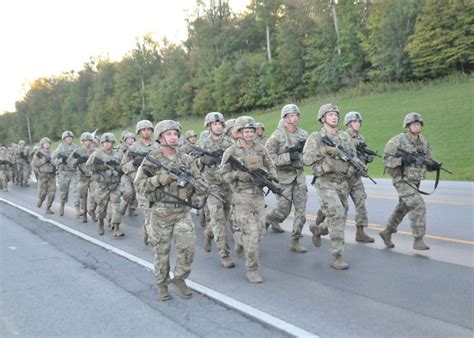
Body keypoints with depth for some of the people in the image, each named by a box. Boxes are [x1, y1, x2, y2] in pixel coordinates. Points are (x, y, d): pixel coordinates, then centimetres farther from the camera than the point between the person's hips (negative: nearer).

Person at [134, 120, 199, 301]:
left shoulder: (186, 159, 6)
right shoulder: (152, 160, -3)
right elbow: (139, 186, -7)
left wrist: (192, 185, -12)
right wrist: (158, 179, -20)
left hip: (183, 211, 2)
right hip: (161, 212, -2)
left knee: (188, 247, -6)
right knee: (161, 251, 7)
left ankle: (179, 278, 18)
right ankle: (162, 284, 25)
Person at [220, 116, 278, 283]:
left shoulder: (261, 149, 6)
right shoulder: (231, 152, -5)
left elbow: (270, 166, 15)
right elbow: (223, 174, -4)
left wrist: (272, 178, -6)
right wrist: (239, 175, -19)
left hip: (258, 194, 5)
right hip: (242, 195, -5)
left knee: (259, 233, 10)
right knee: (251, 234, -8)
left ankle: (239, 237, 41)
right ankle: (252, 270, 4)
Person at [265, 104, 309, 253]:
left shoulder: (303, 134, 8)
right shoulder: (277, 135, -9)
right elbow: (267, 156, -14)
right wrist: (288, 156, -21)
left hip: (299, 175, 5)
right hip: (283, 176, -5)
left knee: (301, 209, 0)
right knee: (283, 209, 0)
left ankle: (295, 241, 11)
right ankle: (269, 219, 33)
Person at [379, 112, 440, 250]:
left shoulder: (423, 142, 7)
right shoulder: (397, 141, -12)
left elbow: (428, 161, 12)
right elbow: (387, 160, -14)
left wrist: (434, 165, -10)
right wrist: (402, 159, -28)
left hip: (415, 182, 7)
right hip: (403, 180, -7)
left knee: (403, 208, 16)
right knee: (419, 206, -17)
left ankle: (387, 232, 33)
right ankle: (418, 240, -10)